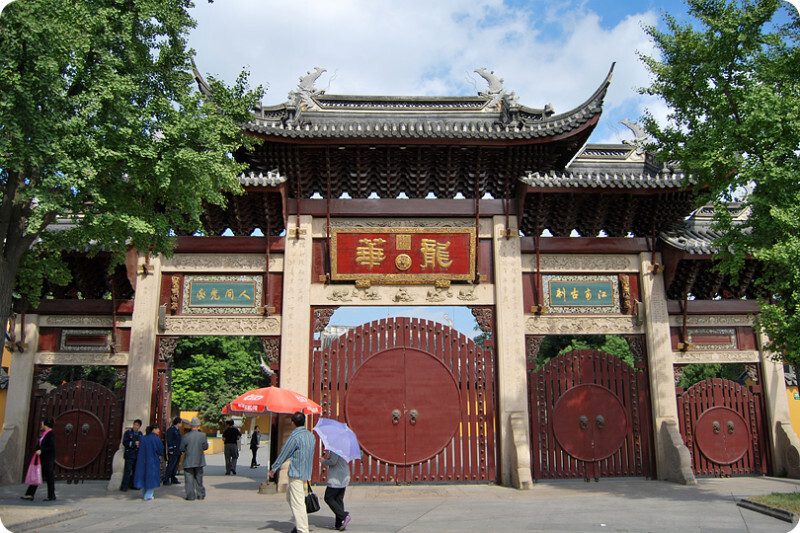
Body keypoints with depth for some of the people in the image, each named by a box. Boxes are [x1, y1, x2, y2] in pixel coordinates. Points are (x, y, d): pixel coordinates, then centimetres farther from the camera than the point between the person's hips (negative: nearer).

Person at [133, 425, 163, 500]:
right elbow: (160, 449, -7)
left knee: (144, 476, 14)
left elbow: (140, 450, 6)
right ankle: (148, 495, 4)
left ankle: (144, 495, 21)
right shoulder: (156, 439, -13)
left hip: (143, 460, 5)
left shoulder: (143, 438, 1)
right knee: (151, 477, 4)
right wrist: (160, 455, 11)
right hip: (153, 460, -5)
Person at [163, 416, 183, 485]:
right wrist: (170, 450, -19)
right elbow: (169, 440, -15)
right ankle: (166, 480, -3)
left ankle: (174, 479, 18)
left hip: (178, 452, 9)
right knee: (170, 466, -7)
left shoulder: (177, 430, 17)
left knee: (175, 466, 12)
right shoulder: (171, 429, -10)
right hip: (173, 452, -9)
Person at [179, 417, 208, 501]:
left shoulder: (186, 436, -11)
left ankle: (190, 495, 2)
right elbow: (205, 447, 0)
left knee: (189, 478, 5)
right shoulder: (202, 435, -9)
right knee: (199, 478, 15)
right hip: (199, 461, 2)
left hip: (188, 461, -2)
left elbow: (182, 448, -5)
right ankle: (200, 495, 19)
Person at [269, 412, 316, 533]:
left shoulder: (294, 436, -15)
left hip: (296, 474, -9)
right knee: (289, 497, 21)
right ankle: (300, 523, 20)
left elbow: (284, 454, -9)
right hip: (306, 473, 9)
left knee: (297, 503, -6)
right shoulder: (311, 435, 9)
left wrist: (274, 468, 3)